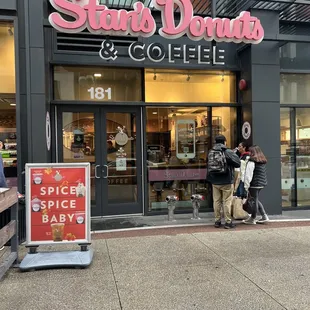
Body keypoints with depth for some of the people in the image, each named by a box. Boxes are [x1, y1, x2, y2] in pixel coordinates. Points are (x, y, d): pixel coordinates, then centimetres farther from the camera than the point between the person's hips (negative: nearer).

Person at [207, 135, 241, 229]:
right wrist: (235, 154, 9)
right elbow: (238, 163, -5)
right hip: (227, 182, -4)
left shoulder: (210, 152, 2)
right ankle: (228, 222, 9)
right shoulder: (228, 152, -12)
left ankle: (217, 221, 17)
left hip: (215, 182, 4)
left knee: (216, 201, 10)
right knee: (227, 202, 4)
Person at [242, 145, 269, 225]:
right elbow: (263, 174, 17)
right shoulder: (263, 161, 10)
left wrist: (246, 186, -12)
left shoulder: (252, 162, -14)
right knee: (256, 200, 20)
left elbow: (248, 175, -16)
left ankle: (252, 219, 12)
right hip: (262, 183, 8)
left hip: (254, 184, -8)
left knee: (255, 201, 1)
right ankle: (264, 216, 18)